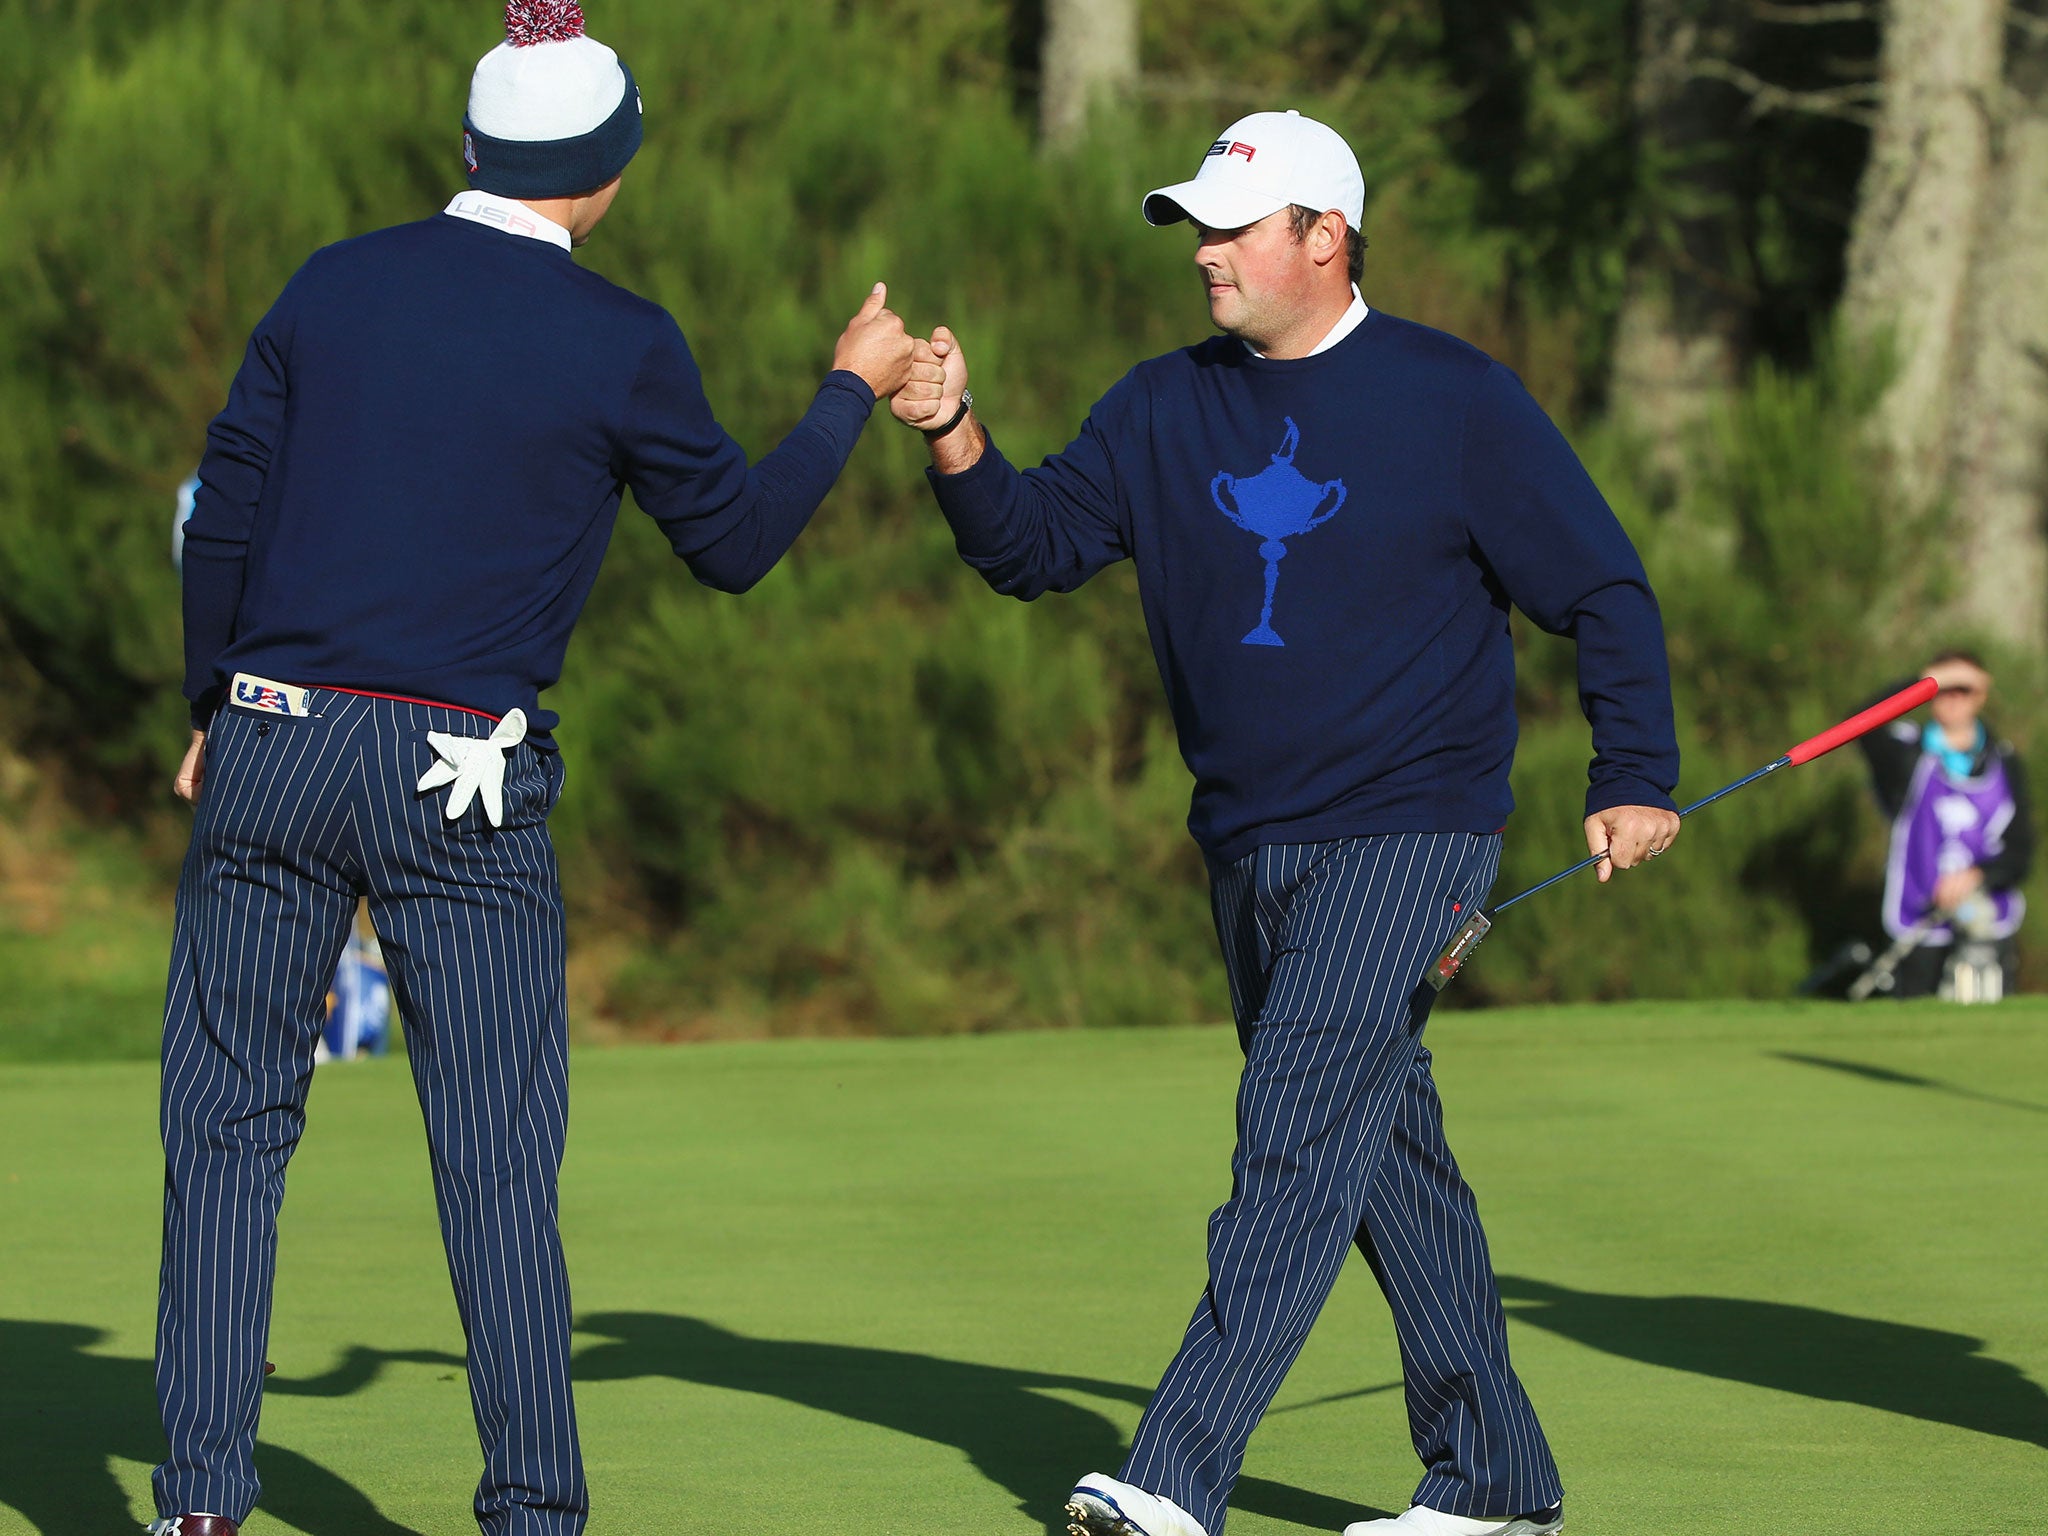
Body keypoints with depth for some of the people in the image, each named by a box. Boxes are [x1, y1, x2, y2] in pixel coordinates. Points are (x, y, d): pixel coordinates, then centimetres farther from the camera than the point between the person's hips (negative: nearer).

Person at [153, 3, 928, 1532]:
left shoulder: (334, 285, 5)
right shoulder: (621, 344, -4)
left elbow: (224, 513, 7)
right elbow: (734, 540, 8)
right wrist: (852, 392, 21)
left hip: (272, 753, 2)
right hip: (462, 782, -2)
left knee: (230, 1128, 7)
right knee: (501, 1164, 3)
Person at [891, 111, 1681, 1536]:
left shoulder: (1454, 401, -5)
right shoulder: (1164, 410, 9)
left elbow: (1603, 589, -2)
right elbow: (1037, 545, 4)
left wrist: (1635, 780, -8)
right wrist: (959, 440, -15)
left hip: (1408, 835, -6)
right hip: (1250, 852, 6)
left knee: (1299, 1146, -16)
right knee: (1386, 1155, 11)